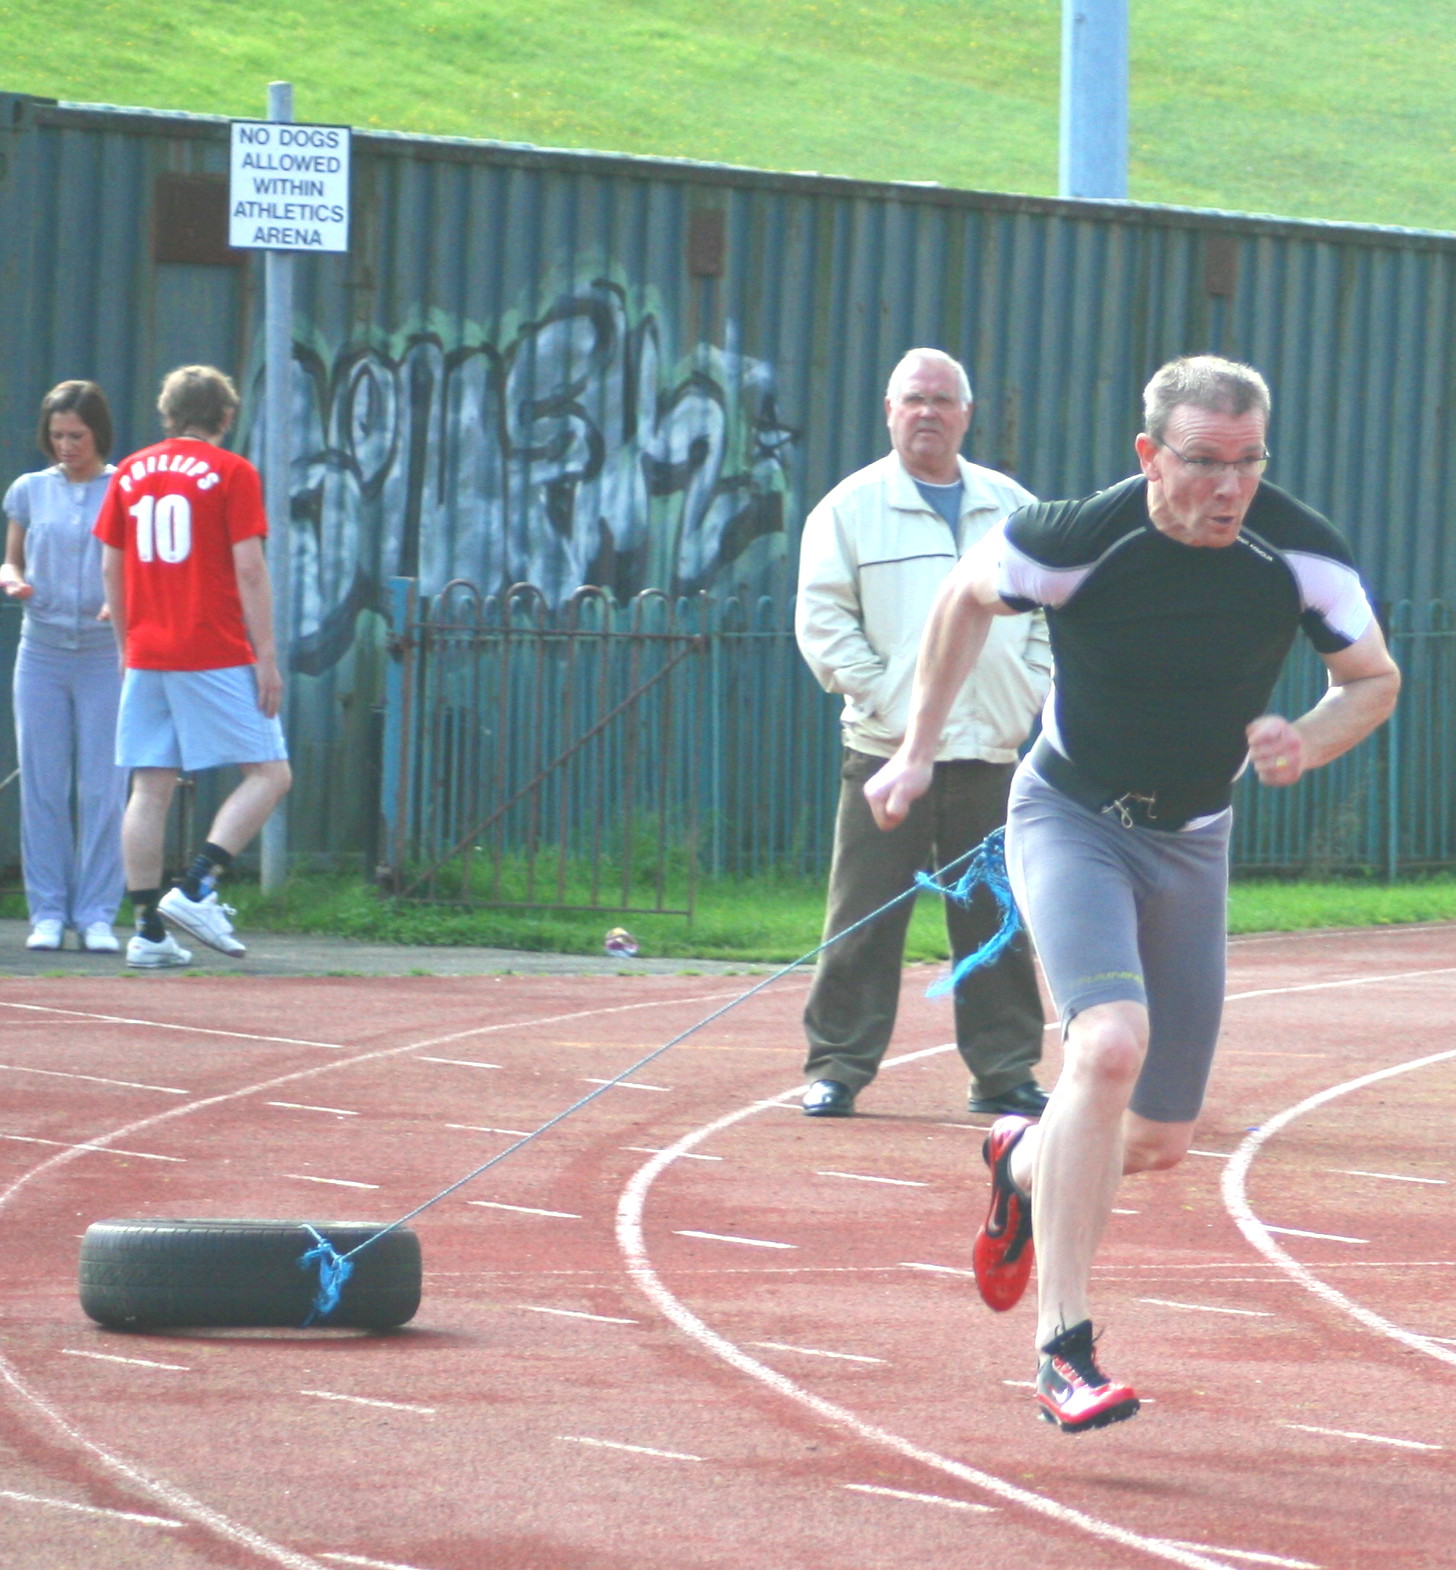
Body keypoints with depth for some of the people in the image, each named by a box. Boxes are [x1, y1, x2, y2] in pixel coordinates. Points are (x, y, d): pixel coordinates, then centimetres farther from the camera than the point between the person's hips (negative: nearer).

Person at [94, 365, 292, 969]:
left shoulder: (130, 473, 11)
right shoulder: (231, 472, -3)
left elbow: (111, 567, 12)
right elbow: (249, 571, -8)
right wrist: (266, 657, -6)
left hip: (147, 657, 5)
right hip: (217, 658, -5)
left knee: (150, 789, 5)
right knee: (268, 775, 1)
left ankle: (149, 929, 1)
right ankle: (196, 888, -13)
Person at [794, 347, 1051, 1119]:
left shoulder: (1014, 508, 13)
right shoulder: (851, 508, 2)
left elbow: (1053, 609, 17)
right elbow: (822, 620, -1)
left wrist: (1030, 694, 3)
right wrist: (883, 698, -10)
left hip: (992, 748, 3)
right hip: (888, 752, -3)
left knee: (998, 920, 5)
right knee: (865, 919, -3)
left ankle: (1004, 1070, 12)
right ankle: (837, 1068, 3)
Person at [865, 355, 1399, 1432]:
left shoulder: (1301, 553, -15)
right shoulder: (1076, 539, -21)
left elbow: (1375, 680, 1)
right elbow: (969, 596, 1)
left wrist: (1306, 744, -19)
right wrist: (918, 751, 5)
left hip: (1192, 845, 4)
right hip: (1070, 819, -4)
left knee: (1161, 1142, 6)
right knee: (1111, 1044, -29)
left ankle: (1026, 1163, 43)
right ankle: (1064, 1351, -26)